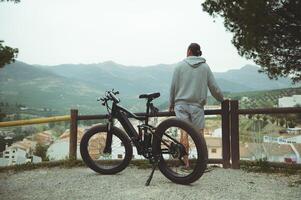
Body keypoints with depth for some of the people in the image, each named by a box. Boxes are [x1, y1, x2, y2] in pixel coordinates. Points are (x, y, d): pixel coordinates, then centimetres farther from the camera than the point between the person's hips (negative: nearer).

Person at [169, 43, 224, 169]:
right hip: (197, 104, 0)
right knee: (199, 132, 2)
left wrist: (171, 104, 15)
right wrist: (222, 100, 22)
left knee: (184, 132, -3)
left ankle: (186, 162, -2)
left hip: (181, 103, 0)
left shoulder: (180, 65, 3)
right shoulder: (205, 66, 6)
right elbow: (214, 87, 7)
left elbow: (173, 86, 4)